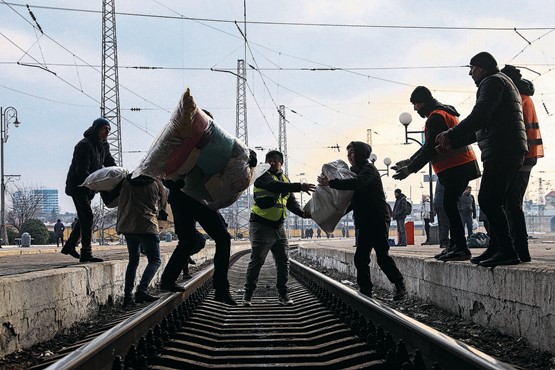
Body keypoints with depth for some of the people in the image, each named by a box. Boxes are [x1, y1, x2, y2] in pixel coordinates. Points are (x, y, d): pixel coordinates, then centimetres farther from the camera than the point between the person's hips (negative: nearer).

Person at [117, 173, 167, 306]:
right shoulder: (157, 184, 1)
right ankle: (142, 290, -19)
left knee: (133, 260, 16)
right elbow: (162, 206, 13)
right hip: (147, 226, -5)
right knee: (155, 260, 1)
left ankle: (127, 295, 9)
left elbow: (120, 204, 16)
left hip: (127, 226, 5)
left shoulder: (126, 182, 9)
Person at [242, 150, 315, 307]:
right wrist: (299, 186, -38)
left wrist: (302, 213, -7)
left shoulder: (285, 179, 15)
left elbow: (291, 201, 13)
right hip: (261, 225, -7)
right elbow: (275, 186, -30)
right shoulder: (263, 176, -9)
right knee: (257, 260, -5)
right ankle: (248, 294, 5)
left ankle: (283, 294, 13)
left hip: (278, 226, 7)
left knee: (283, 261, 5)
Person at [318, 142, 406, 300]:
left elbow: (357, 183, -30)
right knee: (361, 257, 3)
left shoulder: (369, 169, -9)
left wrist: (330, 183, -32)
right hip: (362, 221, 9)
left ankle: (400, 286, 1)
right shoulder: (355, 171, 18)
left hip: (377, 220, -9)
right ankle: (365, 292, 7)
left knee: (382, 255, -11)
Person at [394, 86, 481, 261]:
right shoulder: (444, 113, 23)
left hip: (456, 167, -11)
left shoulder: (436, 117, -12)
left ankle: (461, 248, -17)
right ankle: (455, 246, 12)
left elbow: (430, 149, -18)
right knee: (450, 206, 11)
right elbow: (429, 147, 27)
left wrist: (410, 169, -15)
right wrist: (409, 161, 24)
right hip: (462, 166, 11)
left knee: (450, 205, -13)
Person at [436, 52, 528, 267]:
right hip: (510, 152, 11)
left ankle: (507, 252, -19)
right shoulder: (503, 83, 31)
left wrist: (450, 135, -9)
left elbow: (479, 116, -16)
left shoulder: (493, 81, -2)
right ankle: (497, 249, 12)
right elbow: (481, 127, 31)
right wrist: (453, 143, 27)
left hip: (501, 150, -11)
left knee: (489, 201, -15)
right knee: (493, 203, 12)